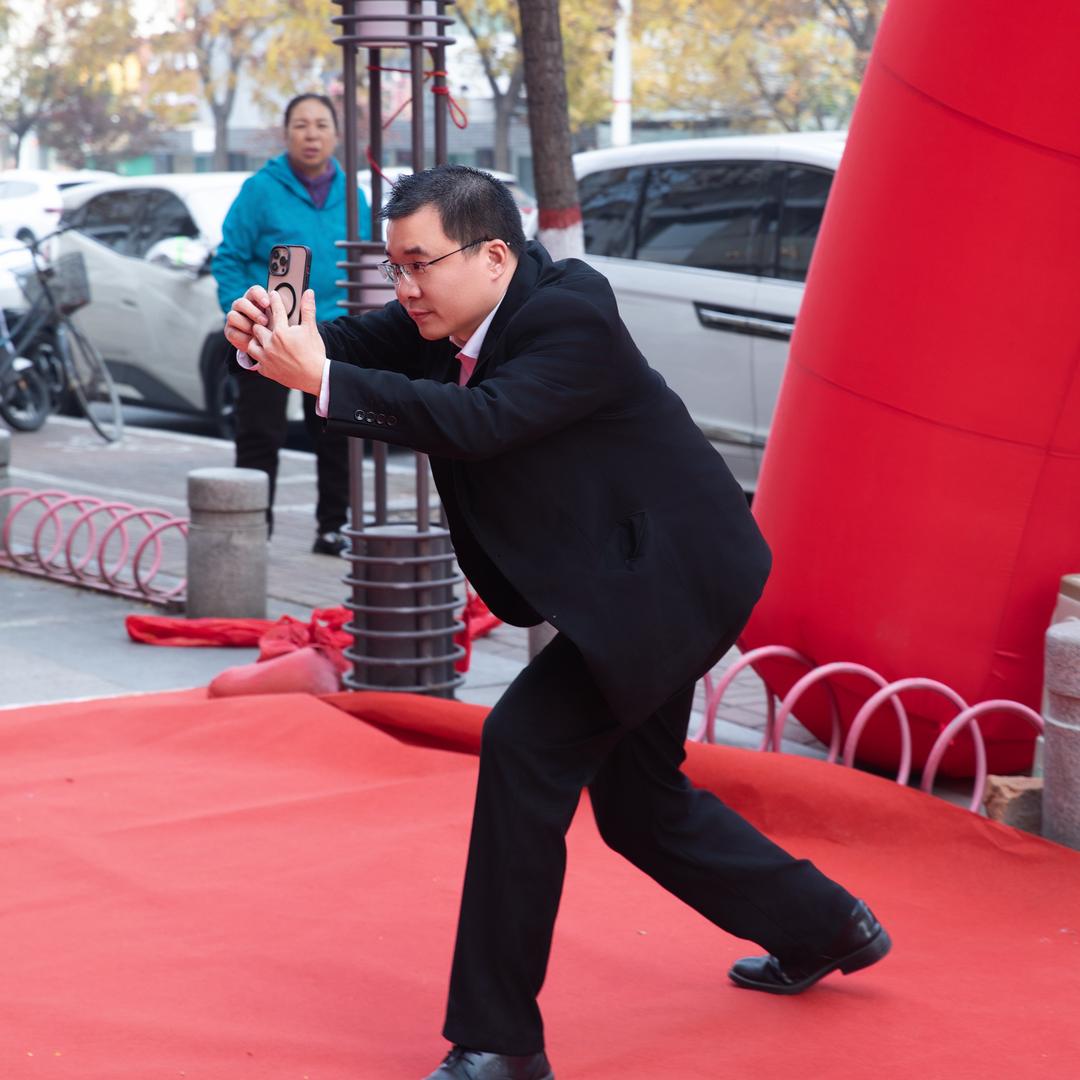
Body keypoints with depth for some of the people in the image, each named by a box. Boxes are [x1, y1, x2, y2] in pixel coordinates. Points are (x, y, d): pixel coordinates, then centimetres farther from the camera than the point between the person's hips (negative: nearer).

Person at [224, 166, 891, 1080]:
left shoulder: (571, 318, -26)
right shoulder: (451, 316, 0)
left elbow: (479, 422, -38)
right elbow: (364, 344, -3)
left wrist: (325, 380, -42)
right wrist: (272, 335, -25)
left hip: (673, 577, -11)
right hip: (639, 586, 11)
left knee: (526, 743, -19)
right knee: (637, 802, 19)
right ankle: (828, 929, 41)